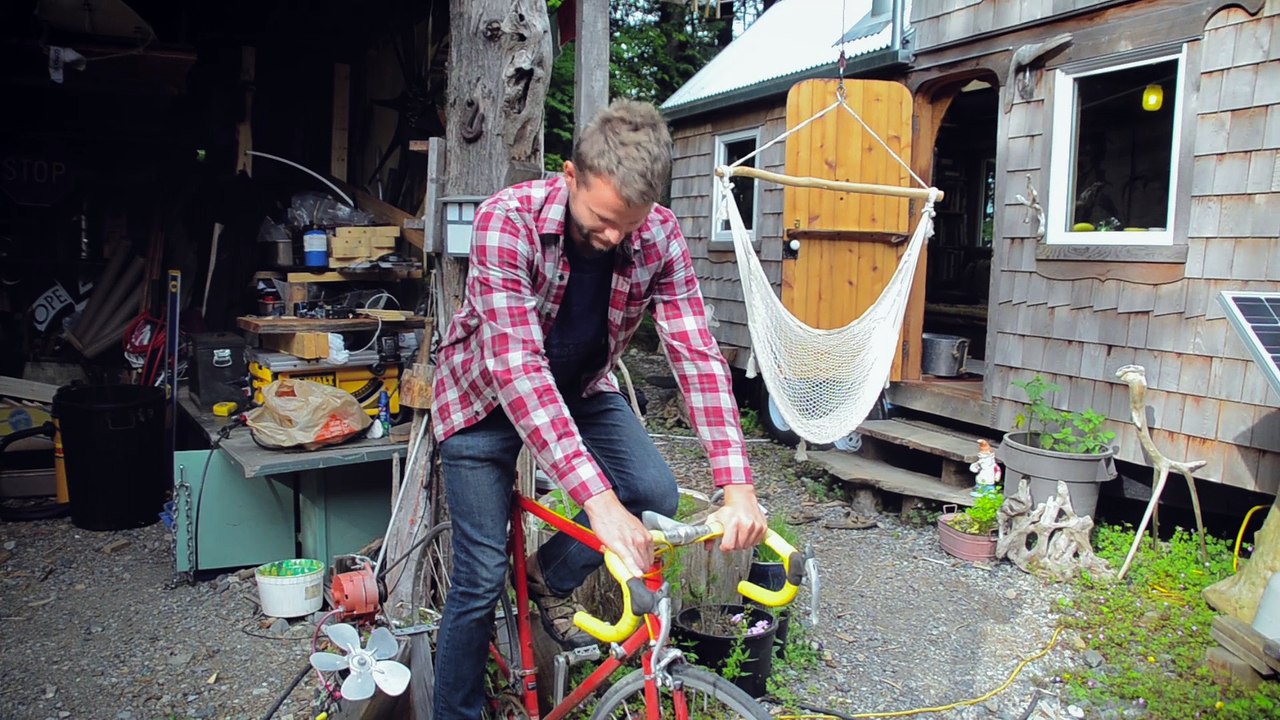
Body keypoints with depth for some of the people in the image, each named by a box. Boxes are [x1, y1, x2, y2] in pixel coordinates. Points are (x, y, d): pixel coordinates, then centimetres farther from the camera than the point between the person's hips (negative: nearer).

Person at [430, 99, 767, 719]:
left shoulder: (658, 235, -21)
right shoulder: (507, 220, -33)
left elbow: (696, 354, -25)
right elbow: (518, 366, -41)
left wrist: (737, 487, -37)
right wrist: (598, 498, -49)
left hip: (581, 385, 4)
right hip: (488, 394, -3)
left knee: (655, 494, -17)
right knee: (481, 576, -5)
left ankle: (549, 576, 12)